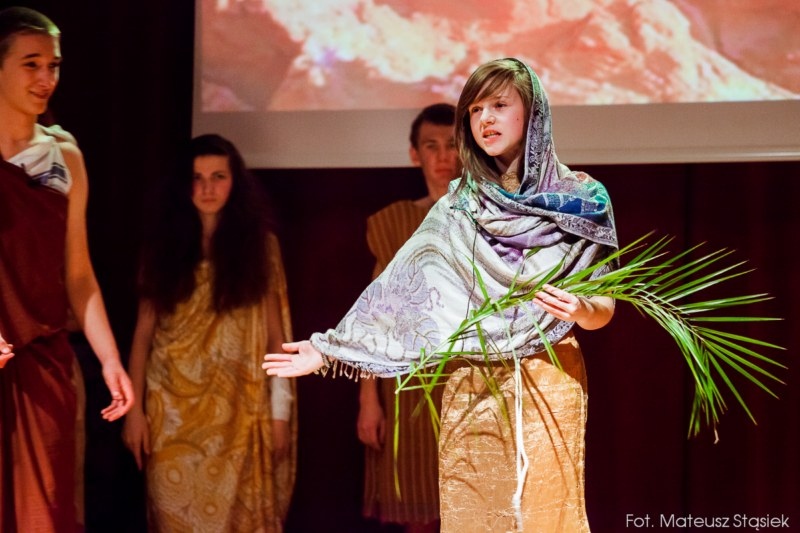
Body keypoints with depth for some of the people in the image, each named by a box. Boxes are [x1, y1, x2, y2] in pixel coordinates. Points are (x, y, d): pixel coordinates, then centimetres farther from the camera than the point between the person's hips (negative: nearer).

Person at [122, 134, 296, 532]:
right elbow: (143, 331, 4)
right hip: (173, 410, 1)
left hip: (238, 410, -1)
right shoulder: (164, 245, 5)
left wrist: (280, 411, -1)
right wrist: (133, 407, -2)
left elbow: (275, 332, 3)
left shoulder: (259, 244, 3)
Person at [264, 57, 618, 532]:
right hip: (470, 389, 3)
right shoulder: (458, 208, 6)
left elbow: (604, 310, 1)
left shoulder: (582, 200, -1)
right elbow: (400, 291, 5)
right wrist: (332, 349, -2)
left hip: (547, 384, -2)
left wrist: (580, 309, -21)